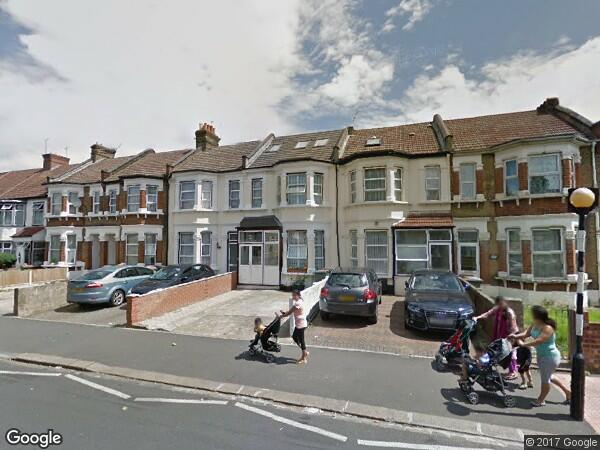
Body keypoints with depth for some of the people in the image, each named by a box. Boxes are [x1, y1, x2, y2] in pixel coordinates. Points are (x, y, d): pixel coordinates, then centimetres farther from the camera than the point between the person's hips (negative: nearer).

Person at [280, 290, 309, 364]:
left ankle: (304, 359, 14)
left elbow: (290, 312, -21)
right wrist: (284, 312, -2)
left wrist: (281, 316, -12)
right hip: (298, 324, 10)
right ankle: (305, 353, 29)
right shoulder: (297, 302, 9)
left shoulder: (298, 303, -23)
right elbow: (291, 310, 13)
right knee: (294, 337, 18)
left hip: (301, 324, -10)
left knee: (301, 340, 0)